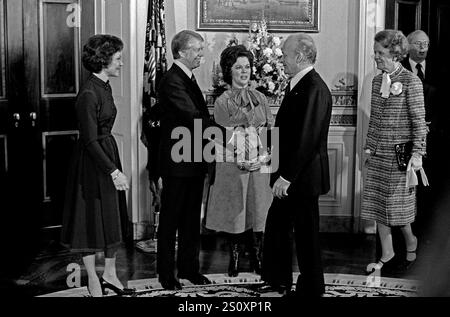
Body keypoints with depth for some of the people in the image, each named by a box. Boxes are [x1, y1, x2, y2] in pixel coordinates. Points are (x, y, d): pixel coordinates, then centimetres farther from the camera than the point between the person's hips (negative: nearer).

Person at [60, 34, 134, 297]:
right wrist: (113, 171, -21)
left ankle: (110, 274, 27)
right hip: (92, 161, -9)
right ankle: (93, 281, 17)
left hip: (109, 152, 9)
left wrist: (115, 167, 13)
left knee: (114, 218, 14)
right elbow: (90, 140, -21)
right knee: (93, 219, 3)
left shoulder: (105, 87, 9)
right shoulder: (88, 94, -20)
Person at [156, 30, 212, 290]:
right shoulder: (172, 81, -16)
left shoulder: (189, 78, 15)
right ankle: (166, 272, 13)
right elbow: (193, 117, -24)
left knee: (192, 218, 15)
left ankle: (189, 268, 26)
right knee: (171, 218, 3)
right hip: (177, 163, -9)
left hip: (194, 161, 9)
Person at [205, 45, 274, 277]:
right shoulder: (222, 103, -1)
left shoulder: (260, 98, 9)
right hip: (232, 166, -2)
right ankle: (234, 259, 18)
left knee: (258, 210, 5)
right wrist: (241, 161, -15)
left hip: (260, 165, 3)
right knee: (234, 211, 3)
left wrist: (265, 157, -7)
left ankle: (257, 258, 19)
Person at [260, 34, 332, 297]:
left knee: (306, 232, 4)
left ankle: (312, 288, 21)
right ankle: (278, 280, 32)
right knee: (276, 224, 17)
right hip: (289, 173, 10)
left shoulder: (314, 89, -21)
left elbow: (307, 139, -25)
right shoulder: (297, 84, 10)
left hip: (303, 176, -10)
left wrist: (287, 176, -23)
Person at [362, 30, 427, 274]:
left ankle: (410, 242, 29)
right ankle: (387, 254, 18)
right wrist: (369, 147, 11)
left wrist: (417, 154, -13)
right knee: (377, 204, 7)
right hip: (378, 153, 6)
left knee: (398, 205, 2)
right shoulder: (377, 81, 8)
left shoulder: (410, 81, -9)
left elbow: (419, 121, -10)